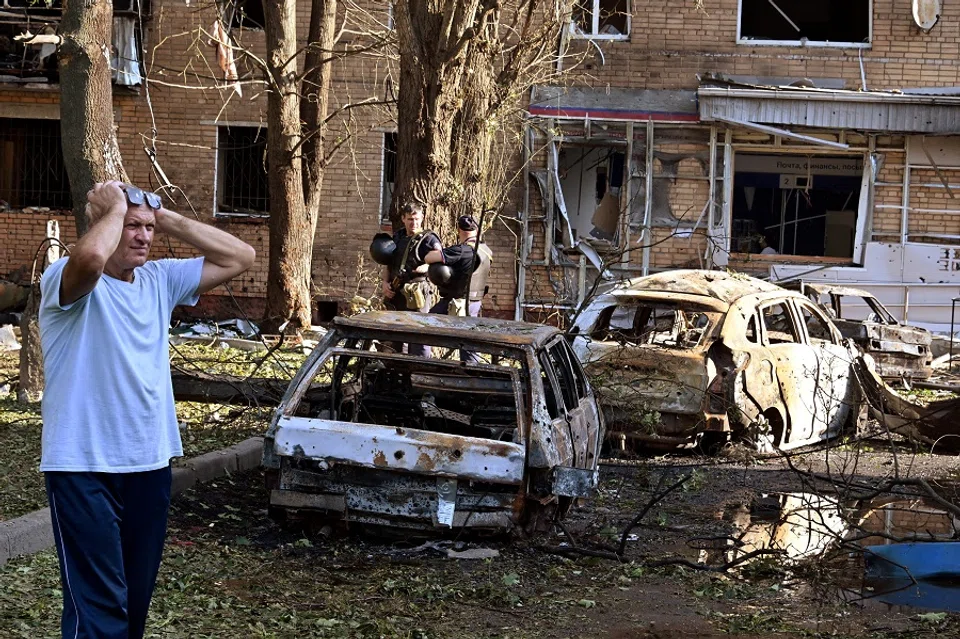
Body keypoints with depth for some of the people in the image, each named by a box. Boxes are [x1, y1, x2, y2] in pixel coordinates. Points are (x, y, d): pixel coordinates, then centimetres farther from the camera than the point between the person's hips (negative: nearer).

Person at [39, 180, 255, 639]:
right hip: (84, 468, -7)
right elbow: (91, 257, -35)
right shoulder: (68, 281, -10)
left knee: (136, 599, 14)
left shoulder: (160, 280, 9)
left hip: (150, 464, 7)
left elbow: (240, 257, 9)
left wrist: (167, 218, 2)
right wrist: (114, 209, -16)